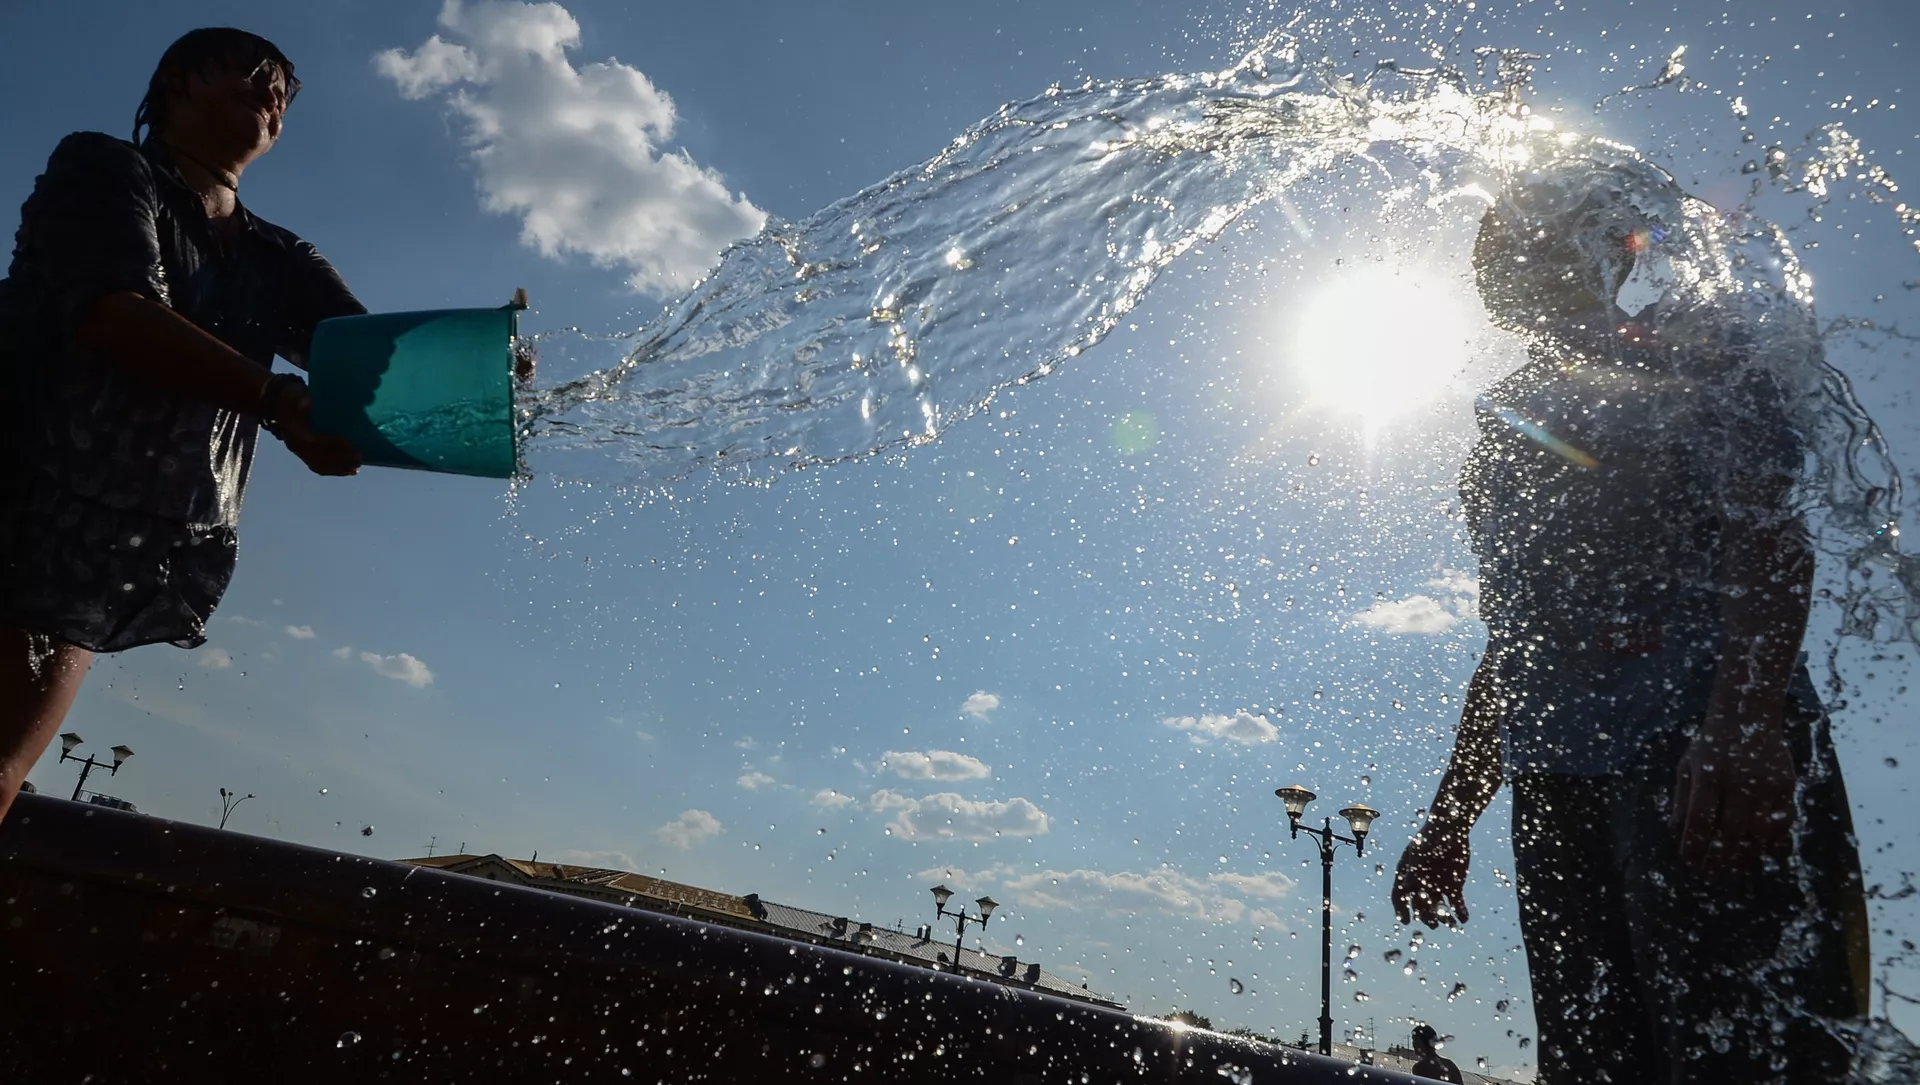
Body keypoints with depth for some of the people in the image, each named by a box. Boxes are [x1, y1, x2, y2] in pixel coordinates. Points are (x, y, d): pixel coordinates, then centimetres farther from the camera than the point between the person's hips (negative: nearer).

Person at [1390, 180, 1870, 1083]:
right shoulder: (1505, 435, 25)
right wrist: (1450, 818, 19)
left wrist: (1743, 720, -26)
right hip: (1553, 787, 6)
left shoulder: (1684, 368, 9)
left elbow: (1774, 541, -8)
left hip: (1701, 759, -6)